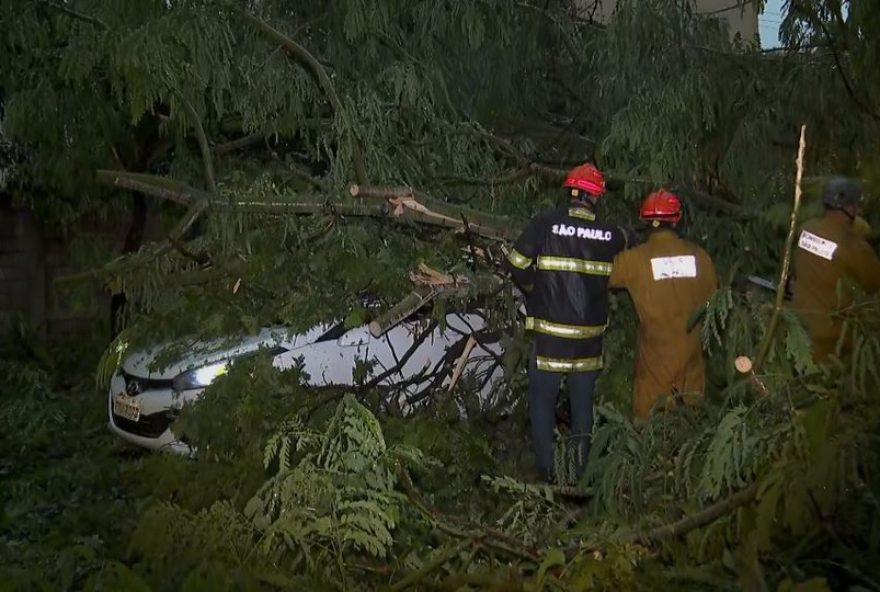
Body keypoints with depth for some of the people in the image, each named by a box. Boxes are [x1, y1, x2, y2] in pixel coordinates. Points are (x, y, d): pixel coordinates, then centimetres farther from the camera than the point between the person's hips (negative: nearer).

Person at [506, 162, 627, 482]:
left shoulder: (545, 223, -11)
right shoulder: (613, 235, -3)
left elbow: (516, 264, -8)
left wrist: (533, 289, 10)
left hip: (550, 330, -2)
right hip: (590, 334, 2)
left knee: (542, 399, 11)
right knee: (583, 398, 19)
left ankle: (546, 468, 12)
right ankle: (582, 462, 19)